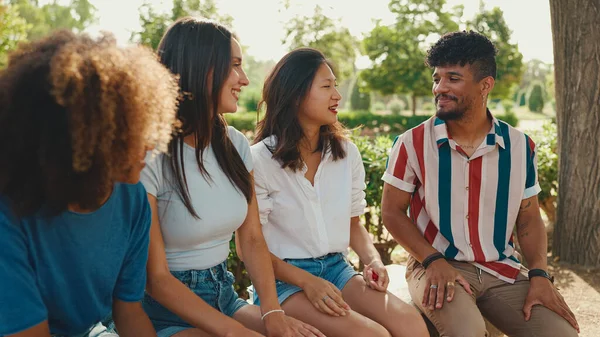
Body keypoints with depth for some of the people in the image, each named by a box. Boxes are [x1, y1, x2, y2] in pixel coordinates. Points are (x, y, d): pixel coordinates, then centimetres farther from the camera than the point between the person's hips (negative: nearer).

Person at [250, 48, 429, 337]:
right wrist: (307, 282, -19)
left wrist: (373, 260, -5)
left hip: (337, 269, 5)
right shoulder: (260, 160, -9)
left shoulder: (347, 153, 7)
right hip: (284, 279, -5)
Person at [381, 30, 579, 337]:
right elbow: (392, 211, -2)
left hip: (502, 270, 3)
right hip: (436, 267, -3)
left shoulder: (519, 146, 2)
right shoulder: (412, 144, -6)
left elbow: (529, 219, 9)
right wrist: (434, 261, -15)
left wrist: (540, 274, -7)